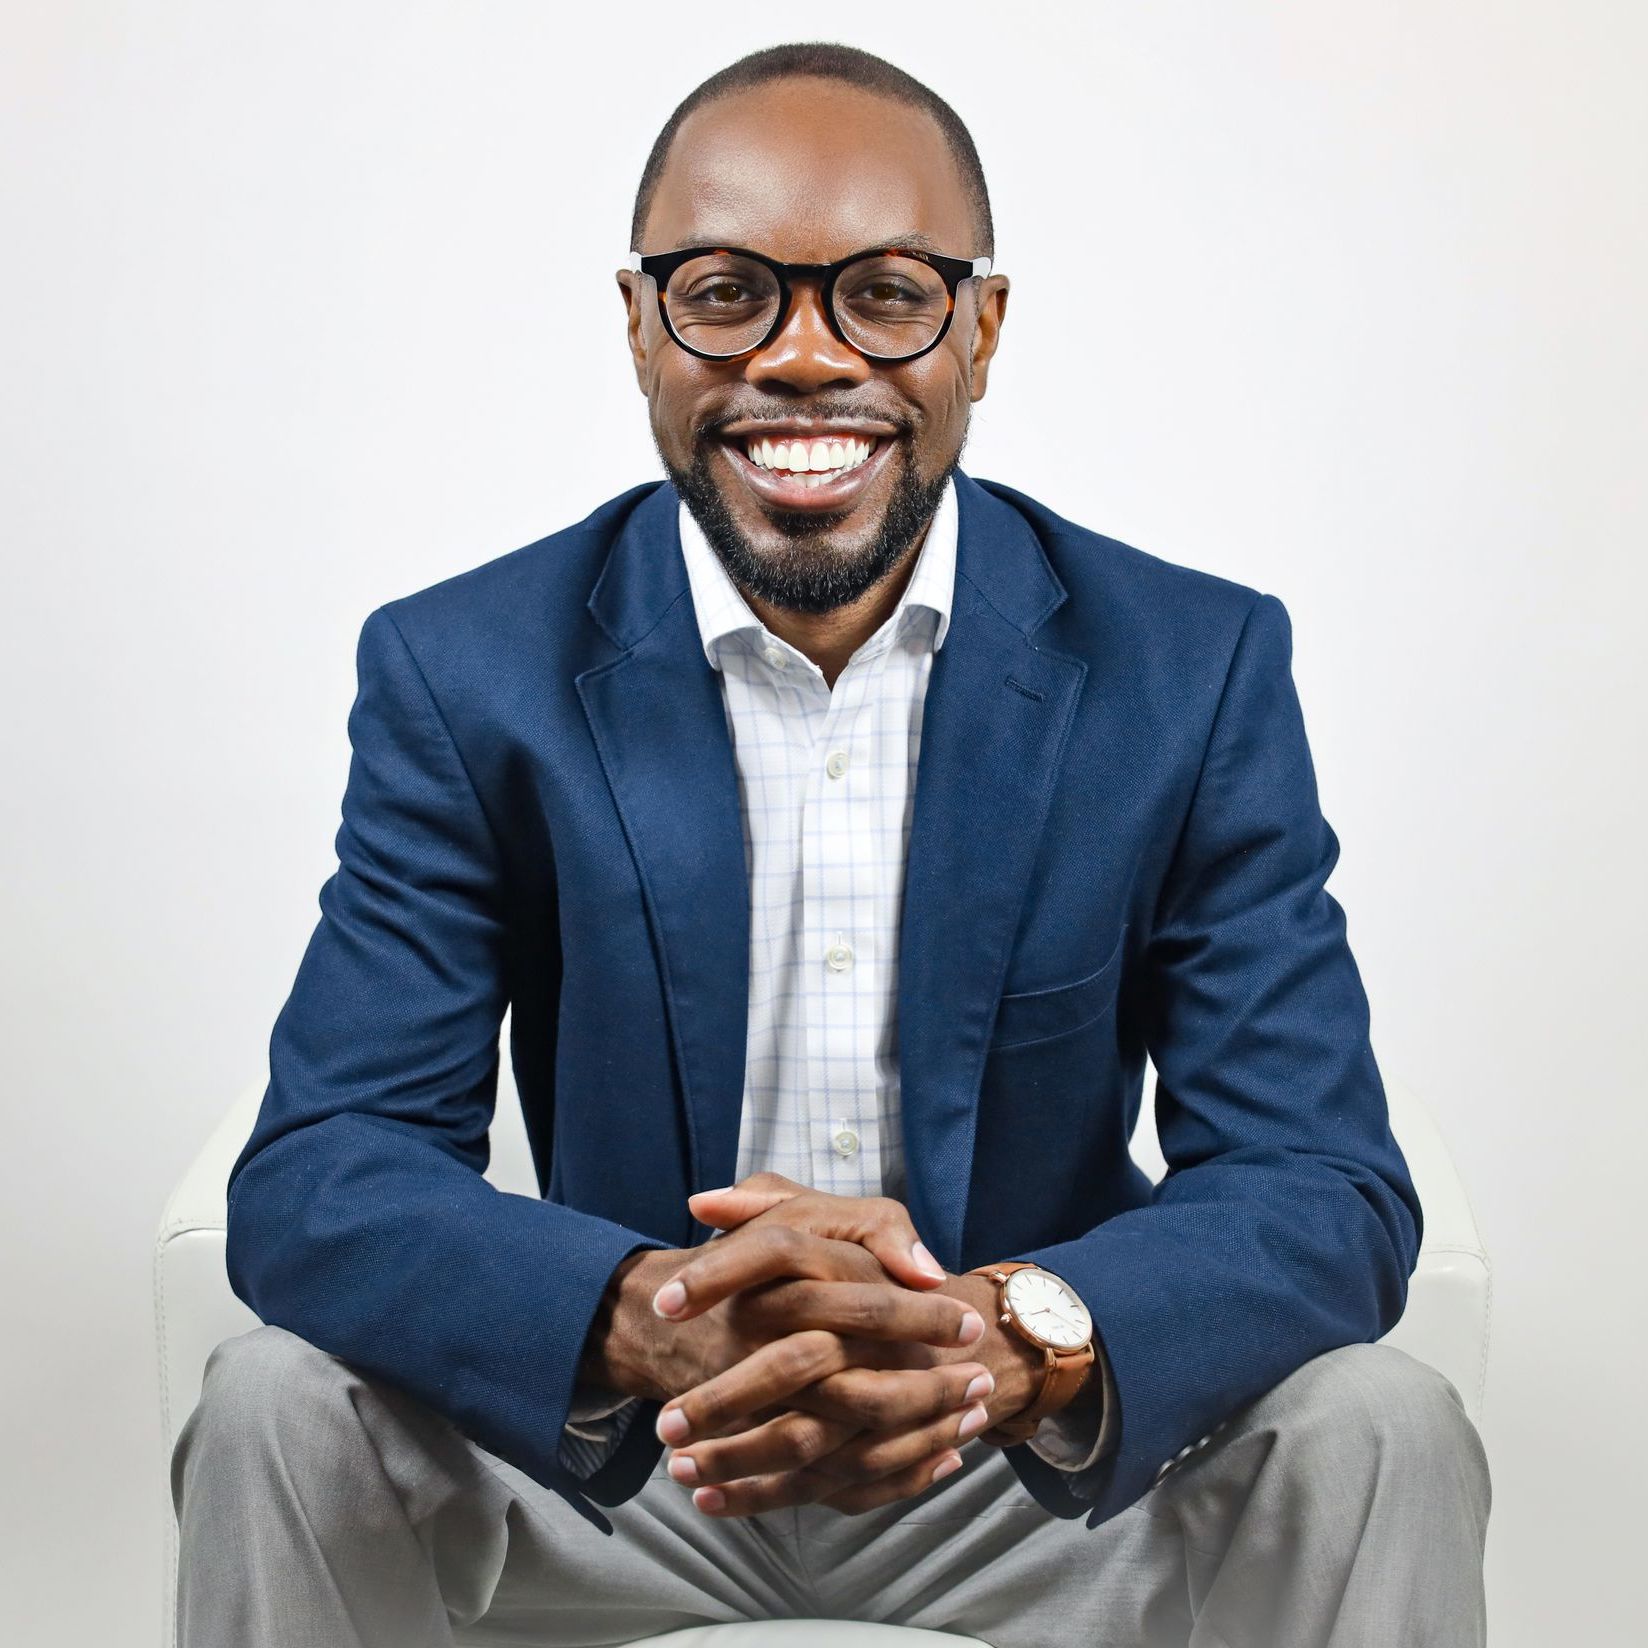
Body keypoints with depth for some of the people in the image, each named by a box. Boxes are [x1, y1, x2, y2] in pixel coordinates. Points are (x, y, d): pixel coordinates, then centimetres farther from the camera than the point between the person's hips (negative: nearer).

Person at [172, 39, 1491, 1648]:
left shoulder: (1196, 672, -11)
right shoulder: (464, 673, -10)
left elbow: (1329, 1192, -15)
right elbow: (310, 1178, -16)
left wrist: (1012, 1334, -37)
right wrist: (649, 1318, -37)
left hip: (1059, 1454, 0)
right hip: (597, 1454, 1)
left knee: (1380, 1438, -25)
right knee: (278, 1411, -24)